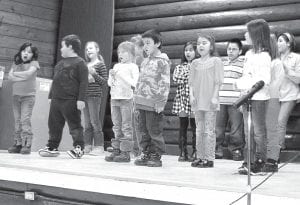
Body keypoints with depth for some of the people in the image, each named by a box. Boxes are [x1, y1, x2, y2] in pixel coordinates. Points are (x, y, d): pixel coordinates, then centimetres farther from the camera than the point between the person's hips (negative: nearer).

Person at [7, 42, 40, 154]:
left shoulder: (34, 63, 1)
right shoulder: (16, 63, 13)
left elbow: (29, 73, -16)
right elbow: (10, 76, 1)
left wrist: (15, 73, -3)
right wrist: (22, 78, -12)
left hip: (28, 95, -4)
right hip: (16, 95, 5)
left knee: (25, 120, -11)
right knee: (17, 120, 4)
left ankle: (27, 145, -11)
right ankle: (17, 144, 7)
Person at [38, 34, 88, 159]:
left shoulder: (79, 62, -6)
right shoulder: (60, 63, 21)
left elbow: (84, 82, -13)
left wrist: (81, 99, -19)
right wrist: (51, 96, 22)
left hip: (70, 101, -8)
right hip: (56, 100, 9)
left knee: (75, 125, -3)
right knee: (54, 125, 11)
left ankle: (79, 148, 2)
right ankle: (52, 147, 20)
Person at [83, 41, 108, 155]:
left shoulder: (100, 65, -2)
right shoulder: (86, 65, 15)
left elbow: (104, 81, -7)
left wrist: (94, 74, -16)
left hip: (95, 96, -6)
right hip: (85, 96, 6)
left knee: (95, 122, -5)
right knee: (87, 123, 9)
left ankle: (99, 146, 1)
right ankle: (87, 146, 14)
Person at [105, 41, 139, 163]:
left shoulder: (133, 67, -1)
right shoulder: (116, 66, 16)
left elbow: (134, 83, -12)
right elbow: (110, 83, 18)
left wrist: (120, 75, -16)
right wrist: (111, 76, -2)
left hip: (126, 99, -6)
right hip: (114, 98, 6)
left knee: (126, 127, -4)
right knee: (116, 126, 9)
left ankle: (126, 153, -2)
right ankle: (116, 150, 14)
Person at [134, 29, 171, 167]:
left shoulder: (162, 60, -5)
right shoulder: (145, 61, 17)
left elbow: (165, 83, -10)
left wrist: (161, 102, -15)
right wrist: (136, 100, 18)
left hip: (153, 104, -7)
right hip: (141, 103, 7)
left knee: (154, 132, 0)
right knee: (143, 131, 10)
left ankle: (156, 157, 9)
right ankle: (145, 154, 20)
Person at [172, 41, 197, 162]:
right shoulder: (180, 67, 14)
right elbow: (176, 79, -3)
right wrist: (186, 70, -3)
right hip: (182, 99, 3)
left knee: (195, 127, 0)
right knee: (182, 127, 5)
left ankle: (195, 152, 7)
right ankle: (183, 152, 10)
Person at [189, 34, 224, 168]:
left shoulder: (216, 61, -1)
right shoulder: (195, 63, 13)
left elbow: (218, 81, -6)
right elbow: (191, 81, 11)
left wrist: (214, 97, -12)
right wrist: (191, 95, -2)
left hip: (210, 101, -5)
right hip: (197, 101, 5)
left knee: (209, 130, -3)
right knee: (199, 130, 9)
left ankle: (209, 158, 2)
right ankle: (200, 157, 16)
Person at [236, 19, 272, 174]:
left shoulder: (263, 56, -12)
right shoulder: (249, 54, 13)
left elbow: (264, 80, -19)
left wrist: (243, 84, -19)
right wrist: (240, 83, 4)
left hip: (258, 98, -8)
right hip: (247, 97, 8)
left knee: (258, 131, 1)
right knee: (248, 132, 10)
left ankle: (259, 163, 9)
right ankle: (248, 161, 16)